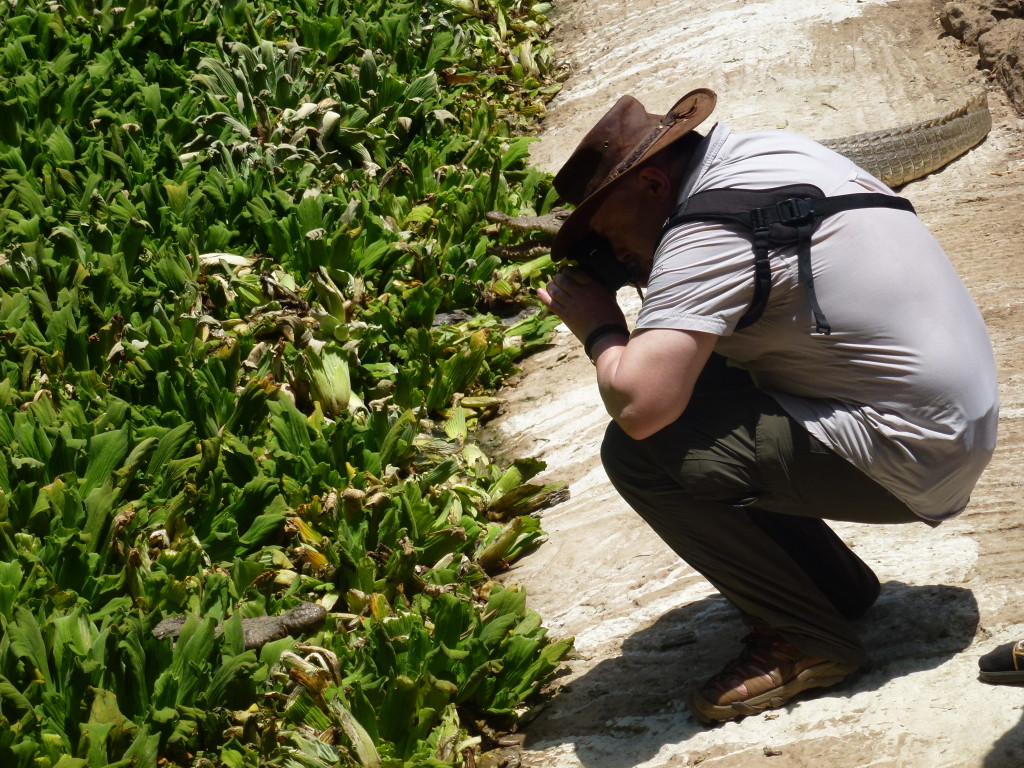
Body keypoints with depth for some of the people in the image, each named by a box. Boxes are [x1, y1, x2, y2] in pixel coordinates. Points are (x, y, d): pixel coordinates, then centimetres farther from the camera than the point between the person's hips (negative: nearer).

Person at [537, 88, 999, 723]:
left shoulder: (706, 234, -21)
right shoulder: (771, 150, 7)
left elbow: (639, 406, -31)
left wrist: (599, 327, -10)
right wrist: (650, 280, 4)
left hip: (912, 457, -10)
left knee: (641, 451, -17)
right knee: (688, 394, 13)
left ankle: (809, 642, -2)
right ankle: (837, 584, 20)